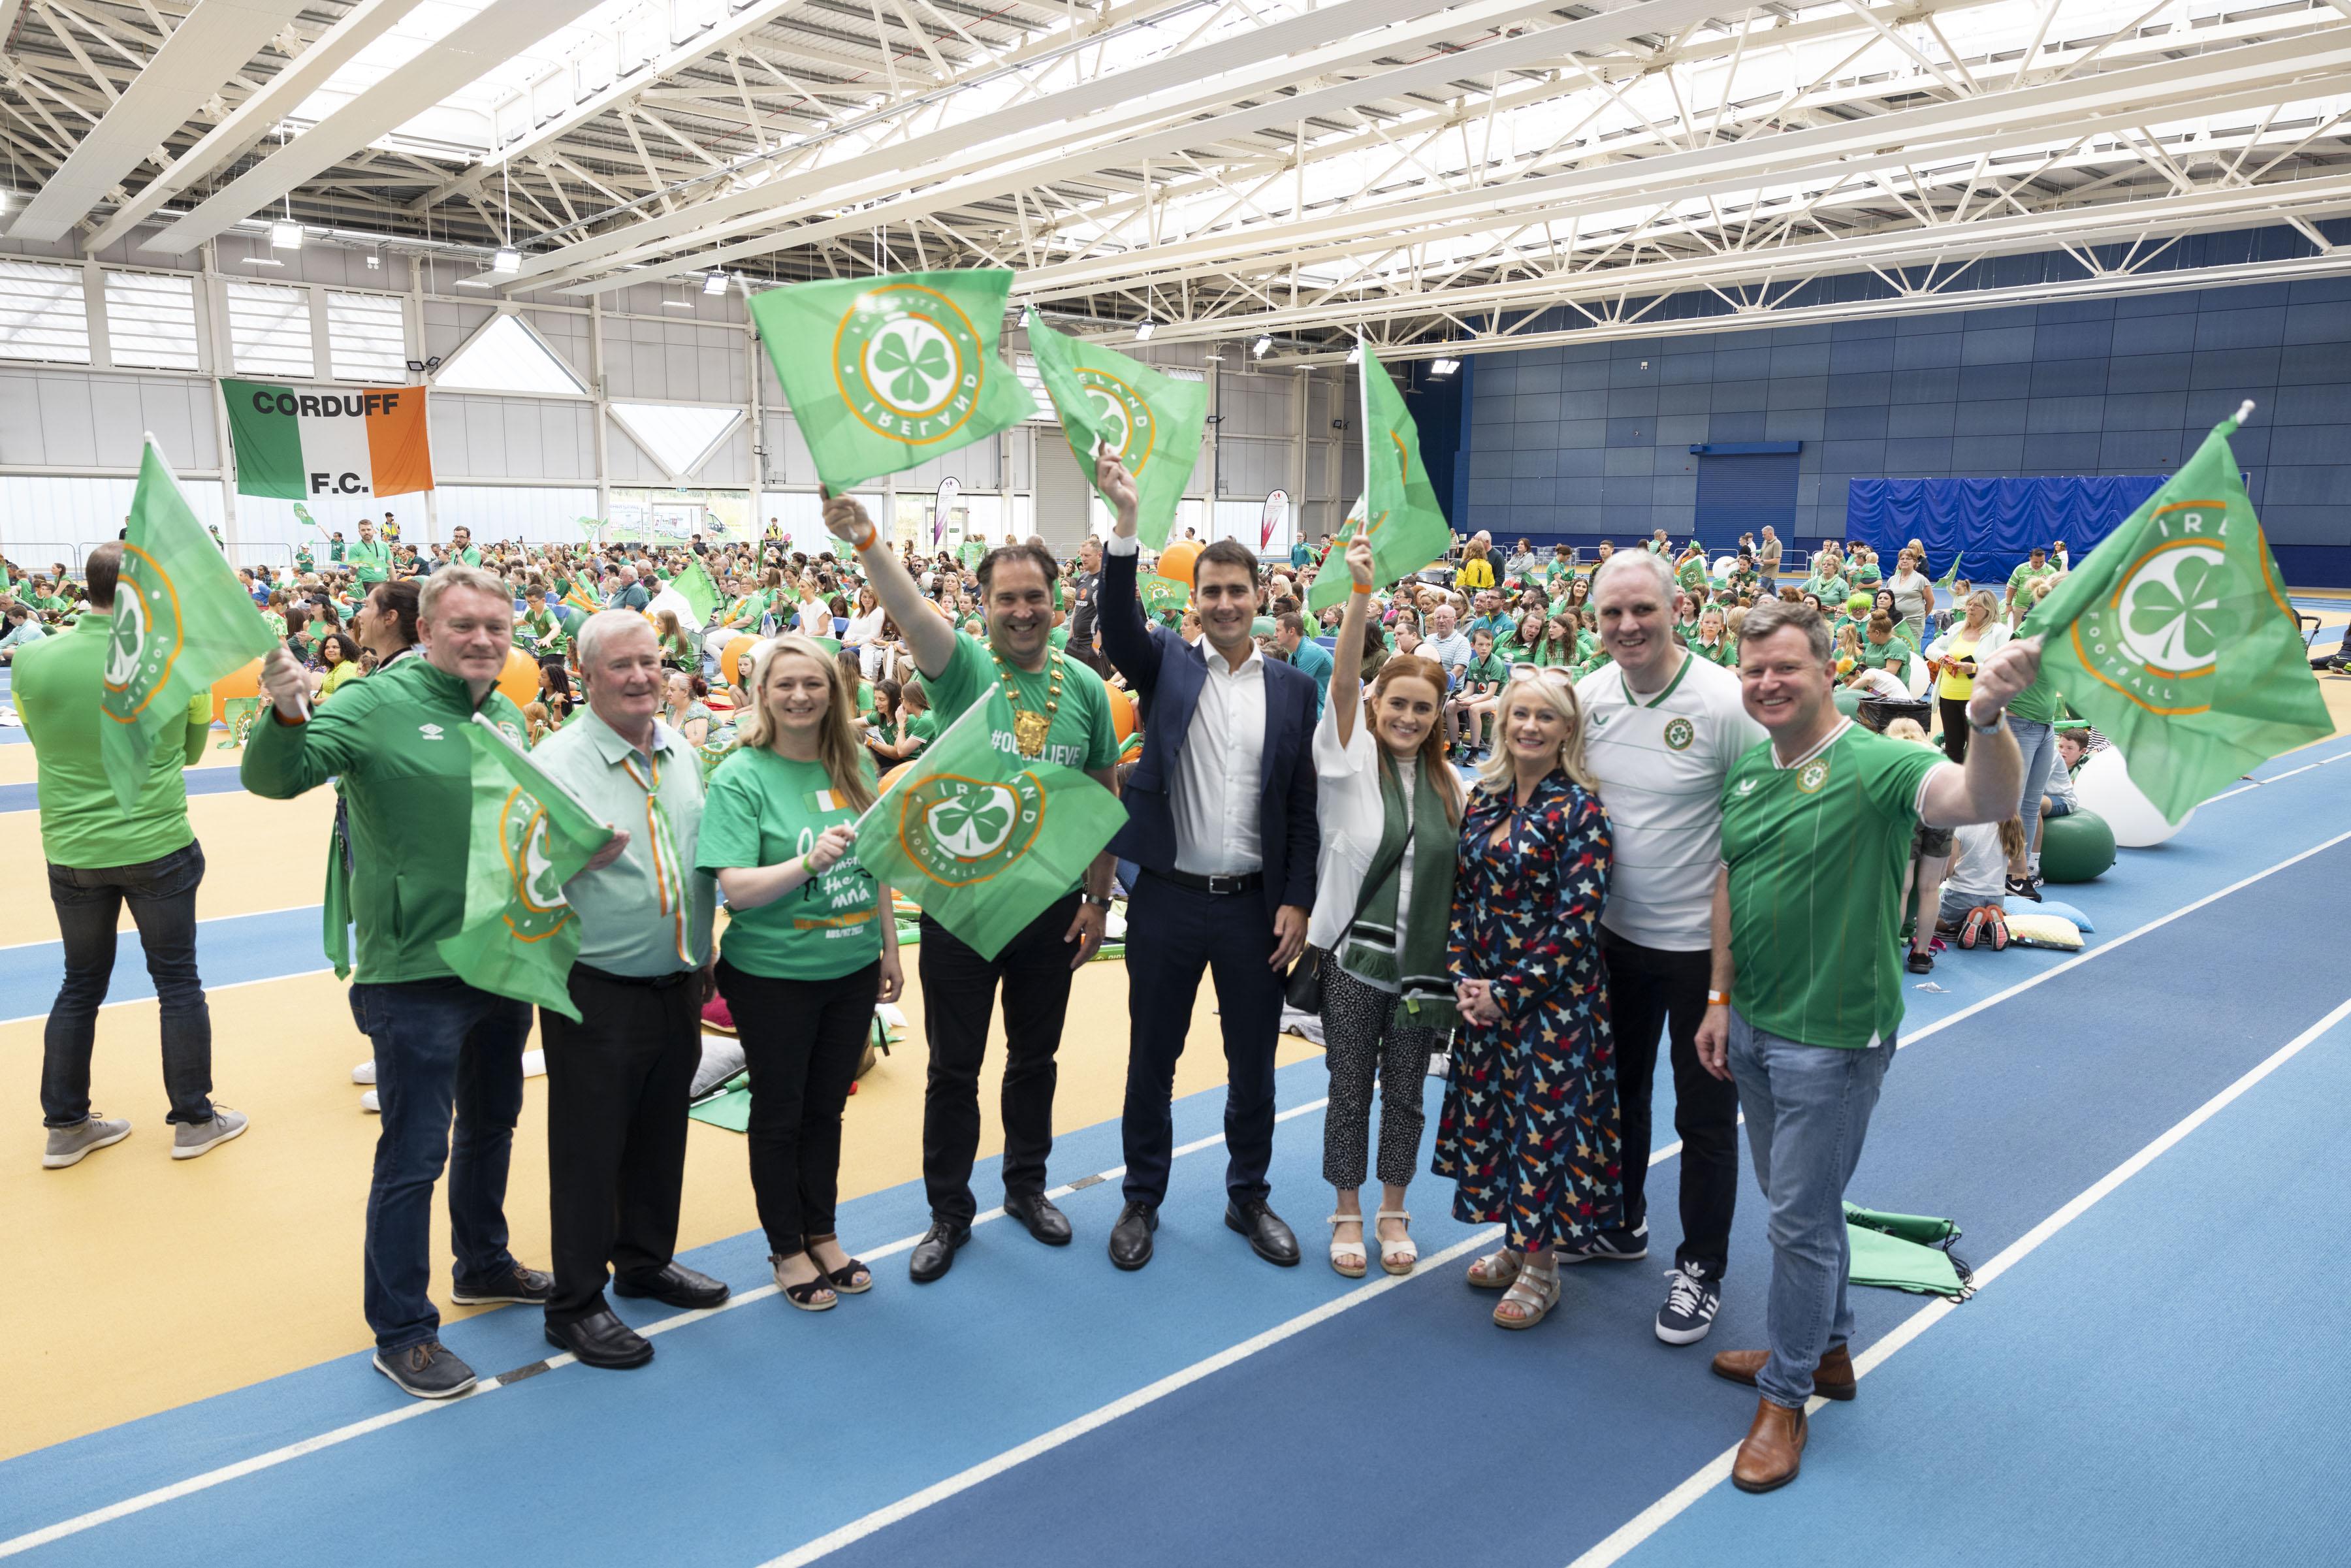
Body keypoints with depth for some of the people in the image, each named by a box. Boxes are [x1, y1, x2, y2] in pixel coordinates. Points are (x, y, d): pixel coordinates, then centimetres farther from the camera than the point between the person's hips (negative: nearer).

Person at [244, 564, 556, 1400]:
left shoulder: (508, 718, 7)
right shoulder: (378, 705, -14)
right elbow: (274, 779, -24)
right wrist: (288, 719, -43)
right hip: (416, 975, -7)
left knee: (492, 1125, 23)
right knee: (414, 1154, 2)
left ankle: (484, 1264, 44)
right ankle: (401, 1333, 18)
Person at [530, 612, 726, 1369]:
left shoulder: (682, 752, 8)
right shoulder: (554, 763, -12)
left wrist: (704, 955, 18)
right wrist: (577, 859, -32)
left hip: (676, 985, 6)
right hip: (597, 994, -6)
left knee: (661, 1134, 19)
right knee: (588, 1148, 4)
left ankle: (647, 1259, 38)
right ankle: (575, 1305, 19)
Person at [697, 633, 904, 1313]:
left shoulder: (854, 767, 3)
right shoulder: (742, 776, -12)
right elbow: (736, 887, -19)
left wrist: (889, 947, 13)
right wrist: (811, 861, -32)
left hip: (851, 970, 4)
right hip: (773, 975, -4)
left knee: (827, 1107, 17)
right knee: (779, 1114, 11)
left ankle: (823, 1235, 33)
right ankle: (786, 1250, 28)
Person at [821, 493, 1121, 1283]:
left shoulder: (1085, 687, 0)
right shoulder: (962, 666, -8)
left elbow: (1106, 798, 6)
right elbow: (910, 609, -29)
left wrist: (1097, 898, 3)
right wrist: (864, 540, -48)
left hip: (1051, 904, 3)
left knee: (1035, 1056, 18)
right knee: (954, 1067, 9)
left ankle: (1026, 1187, 38)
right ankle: (949, 1212, 25)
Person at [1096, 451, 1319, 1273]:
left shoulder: (1292, 686, 4)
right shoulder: (1166, 664, 1)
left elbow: (1302, 805, 4)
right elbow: (1119, 625, -21)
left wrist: (1296, 901, -2)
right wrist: (1125, 520, -33)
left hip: (1255, 902, 2)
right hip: (1168, 898, -1)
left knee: (1253, 1065, 14)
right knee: (1151, 1061, 11)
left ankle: (1249, 1197, 33)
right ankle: (1142, 1202, 28)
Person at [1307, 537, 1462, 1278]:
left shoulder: (1451, 784, 5)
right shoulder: (1352, 759, -5)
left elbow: (1462, 874, 11)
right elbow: (1343, 681, -20)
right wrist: (1361, 591, -32)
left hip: (1423, 961, 3)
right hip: (1353, 954, -3)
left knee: (1405, 1093, 13)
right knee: (1350, 1089, 8)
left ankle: (1393, 1212, 31)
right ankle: (1348, 1214, 26)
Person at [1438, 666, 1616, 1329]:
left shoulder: (1579, 810, -12)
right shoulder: (1484, 799, 6)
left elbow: (1577, 919, -16)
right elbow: (1462, 895, 9)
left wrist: (1510, 993, -16)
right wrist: (1462, 977, -3)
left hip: (1551, 1000, -6)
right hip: (1481, 994, 6)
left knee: (1544, 1120, 2)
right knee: (1488, 1113, 14)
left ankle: (1540, 1267, 20)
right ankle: (1515, 1243, 33)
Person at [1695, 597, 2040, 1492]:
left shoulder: (1873, 765, -18)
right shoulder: (1746, 766, 4)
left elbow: (1987, 801, -36)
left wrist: (1987, 719, -56)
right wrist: (1721, 997, 11)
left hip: (1832, 1037, -7)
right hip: (1752, 1023, 7)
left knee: (1800, 1217, 4)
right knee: (1796, 1200, 22)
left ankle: (1785, 1397, 23)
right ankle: (1827, 1351, 42)